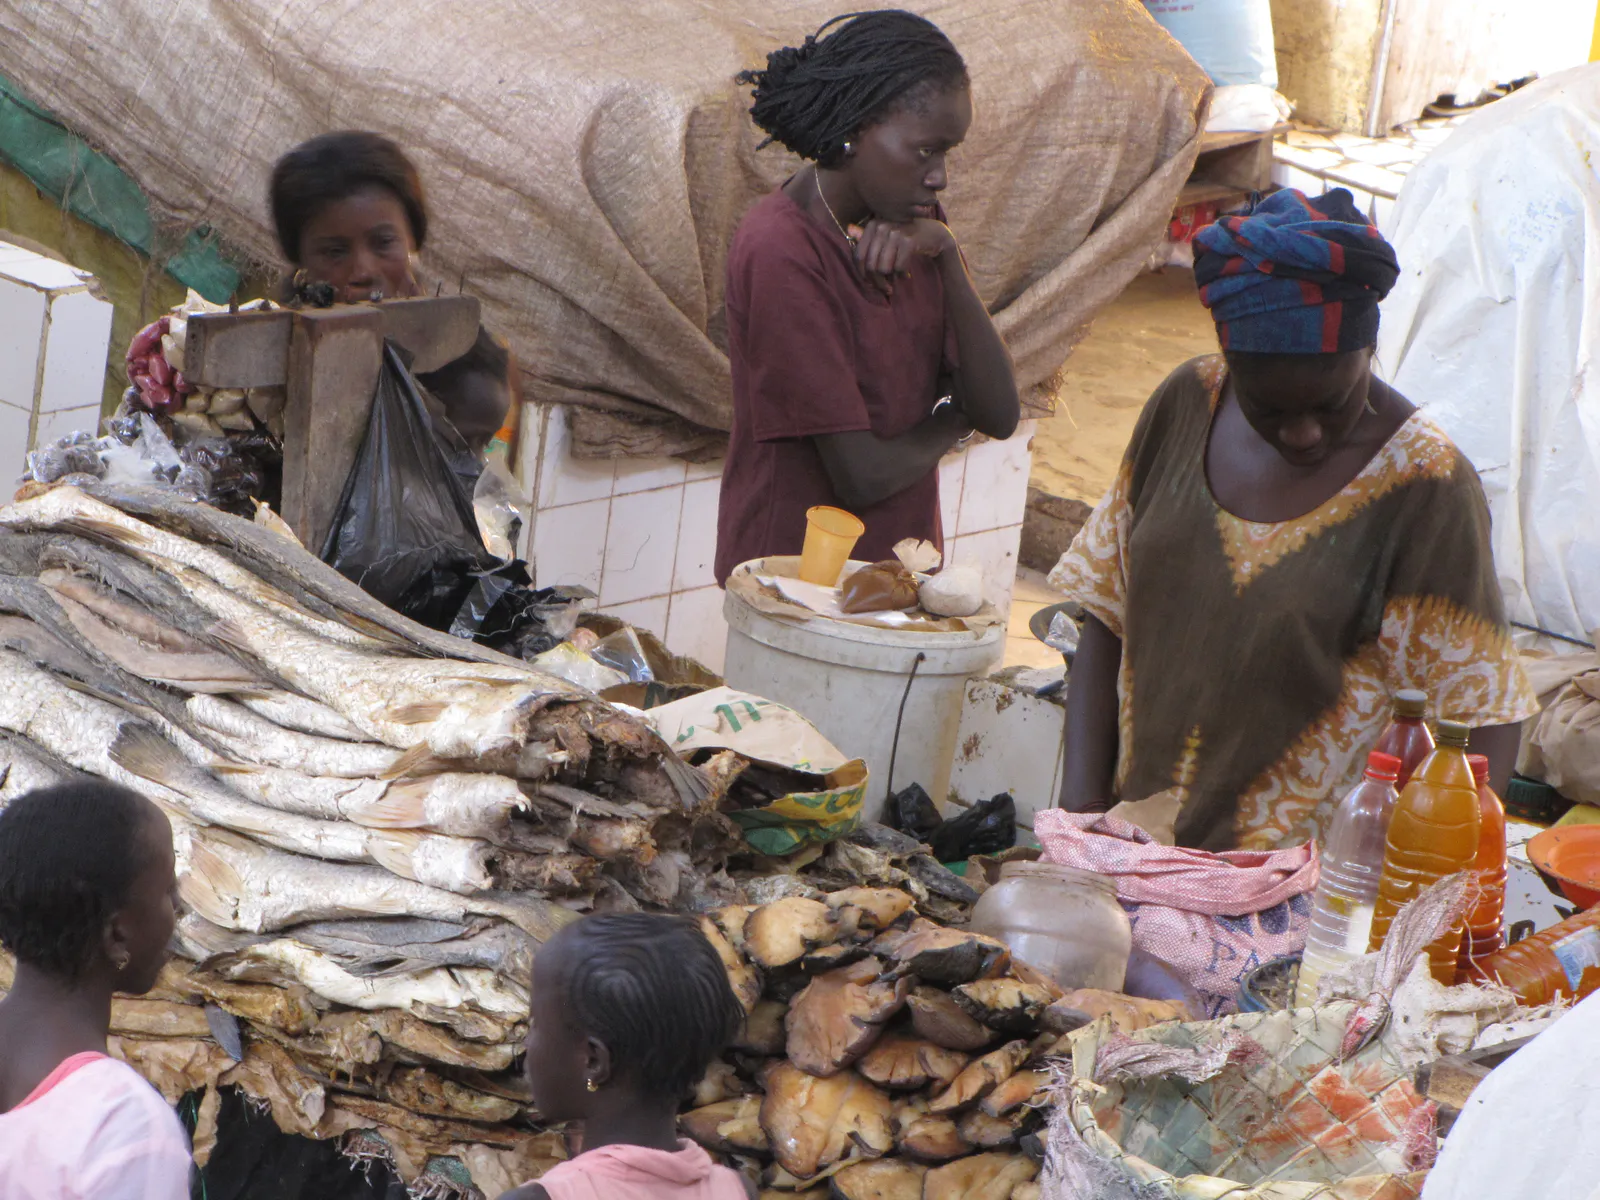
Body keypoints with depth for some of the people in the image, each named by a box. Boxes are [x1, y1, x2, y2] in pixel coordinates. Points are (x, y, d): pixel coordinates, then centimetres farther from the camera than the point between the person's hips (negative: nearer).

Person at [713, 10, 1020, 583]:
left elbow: (999, 415, -1)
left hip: (899, 575, 7)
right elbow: (862, 476, -20)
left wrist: (947, 258, -12)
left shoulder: (909, 230, 6)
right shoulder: (780, 252, -19)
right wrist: (948, 425, 1)